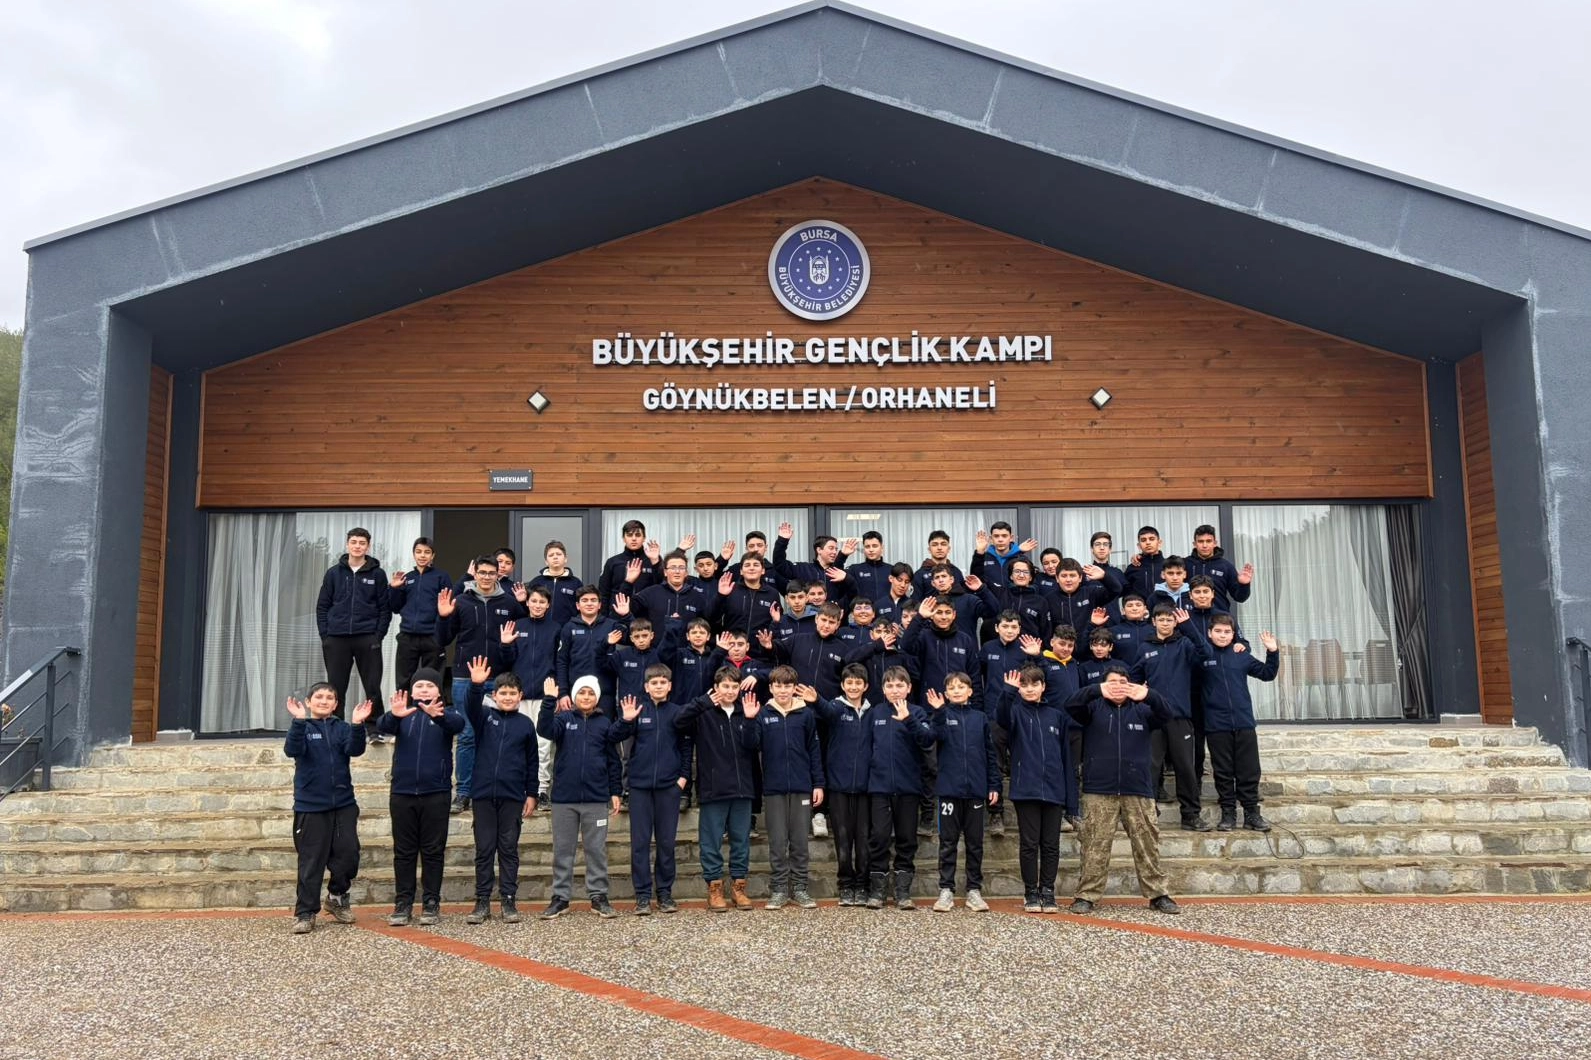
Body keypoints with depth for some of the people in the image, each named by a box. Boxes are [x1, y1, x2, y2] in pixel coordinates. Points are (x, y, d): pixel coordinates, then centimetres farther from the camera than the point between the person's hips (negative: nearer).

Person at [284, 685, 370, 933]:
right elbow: (293, 750, -19)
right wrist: (299, 721, -34)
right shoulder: (303, 728, 1)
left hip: (344, 804, 3)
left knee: (348, 854, 2)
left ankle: (337, 897, 25)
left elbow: (355, 749, -10)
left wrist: (357, 725, -28)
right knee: (311, 861, 0)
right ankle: (305, 913, 10)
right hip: (310, 806, -3)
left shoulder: (341, 728, 7)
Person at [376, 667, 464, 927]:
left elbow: (459, 724, -20)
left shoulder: (445, 714, 3)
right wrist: (393, 715, -39)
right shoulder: (403, 715, 7)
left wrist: (438, 715, -43)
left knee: (433, 850, 3)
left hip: (436, 793, -1)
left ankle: (431, 903, 11)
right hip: (402, 792, 1)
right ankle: (403, 903, 13)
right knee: (403, 851, 6)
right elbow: (383, 726, -14)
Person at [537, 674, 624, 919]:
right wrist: (549, 700, -28)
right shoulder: (564, 718, 4)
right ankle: (560, 897, 16)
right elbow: (545, 729, -18)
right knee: (562, 849, 7)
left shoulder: (605, 723, 5)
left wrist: (615, 792, 4)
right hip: (564, 797, 0)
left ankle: (599, 896, 13)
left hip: (596, 798, 0)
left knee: (596, 849, 6)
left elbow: (613, 760, 8)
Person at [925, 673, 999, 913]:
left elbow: (990, 753, 10)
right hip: (949, 787, -2)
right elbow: (937, 736, -17)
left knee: (975, 842, 8)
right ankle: (946, 890, 8)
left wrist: (994, 785, 5)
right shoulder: (943, 715, 4)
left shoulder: (980, 718, 9)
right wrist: (939, 712, -30)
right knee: (948, 842, 3)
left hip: (976, 789, 2)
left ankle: (974, 890, 15)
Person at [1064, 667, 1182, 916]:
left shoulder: (1141, 710, 11)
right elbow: (1071, 704, -12)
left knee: (1147, 844, 5)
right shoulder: (1094, 708, 7)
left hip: (1138, 790, 2)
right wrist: (1098, 690, -31)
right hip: (1099, 790, -2)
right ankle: (1086, 895, 3)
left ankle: (1157, 894, 14)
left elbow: (1166, 714, -7)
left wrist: (1148, 695, -29)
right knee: (1095, 844, -1)